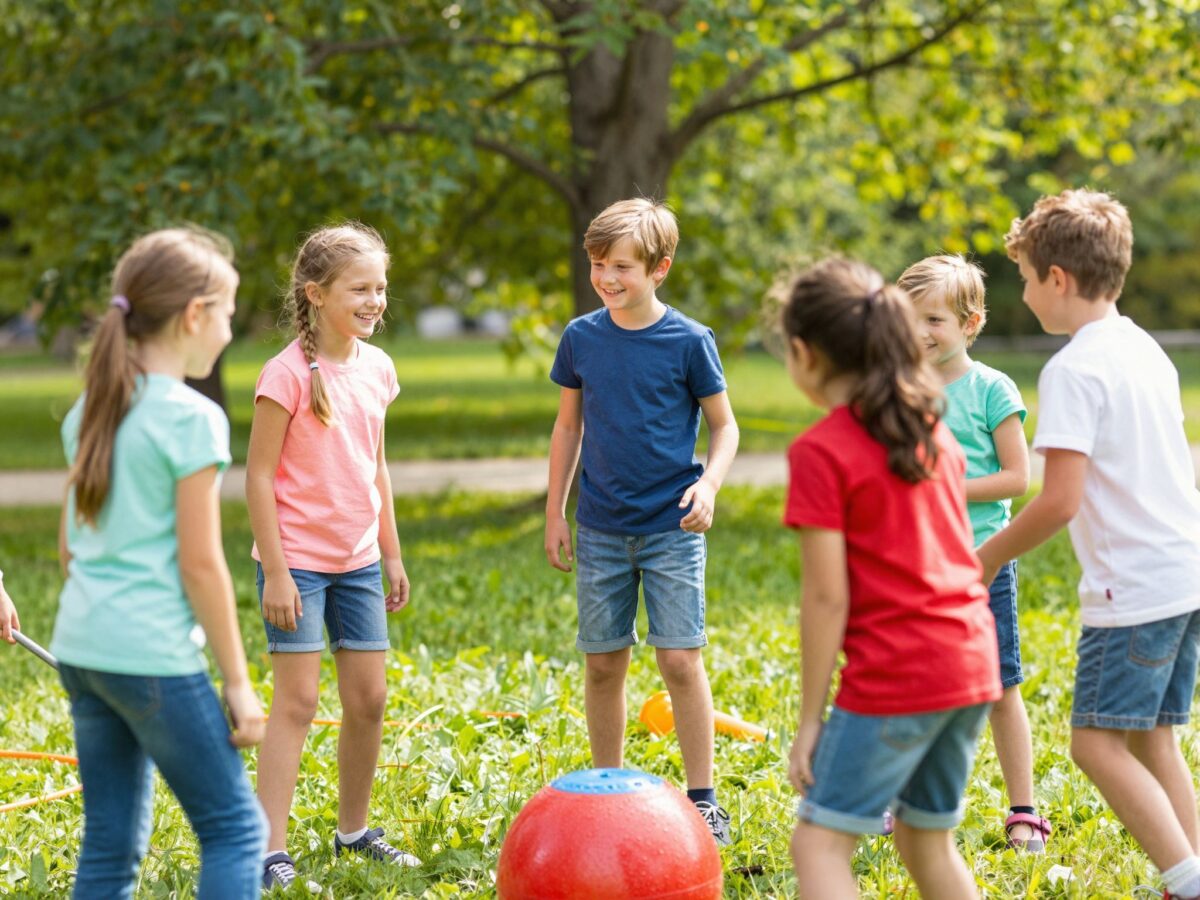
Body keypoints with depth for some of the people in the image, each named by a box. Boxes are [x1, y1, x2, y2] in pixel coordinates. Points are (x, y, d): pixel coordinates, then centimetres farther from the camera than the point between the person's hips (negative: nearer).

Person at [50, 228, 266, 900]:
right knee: (235, 828, 2)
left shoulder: (91, 410, 11)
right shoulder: (192, 418, -11)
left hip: (80, 646, 8)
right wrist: (238, 681, -7)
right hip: (154, 654, -8)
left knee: (111, 843, 12)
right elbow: (199, 564, -13)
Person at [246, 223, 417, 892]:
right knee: (298, 701, -8)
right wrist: (275, 571, -15)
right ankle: (272, 853, -4)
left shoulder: (377, 367, 5)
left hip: (358, 561, 6)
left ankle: (355, 830, 25)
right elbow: (259, 476, -13)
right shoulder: (289, 373, -14)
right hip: (298, 560, -6)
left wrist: (392, 554, 16)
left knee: (369, 698, 9)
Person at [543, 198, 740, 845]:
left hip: (671, 528, -3)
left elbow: (724, 427, 2)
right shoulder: (580, 339, 3)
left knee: (681, 660, -6)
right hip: (600, 529, 3)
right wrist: (554, 513, 11)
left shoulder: (689, 341, -6)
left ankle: (703, 799, 4)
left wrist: (708, 485, -16)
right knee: (603, 664, 7)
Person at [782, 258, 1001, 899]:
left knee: (818, 842, -3)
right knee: (927, 840, 20)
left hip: (893, 676, -8)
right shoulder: (935, 429, 11)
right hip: (972, 661, 8)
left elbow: (827, 596, -13)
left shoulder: (822, 452, -11)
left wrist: (810, 717, -7)